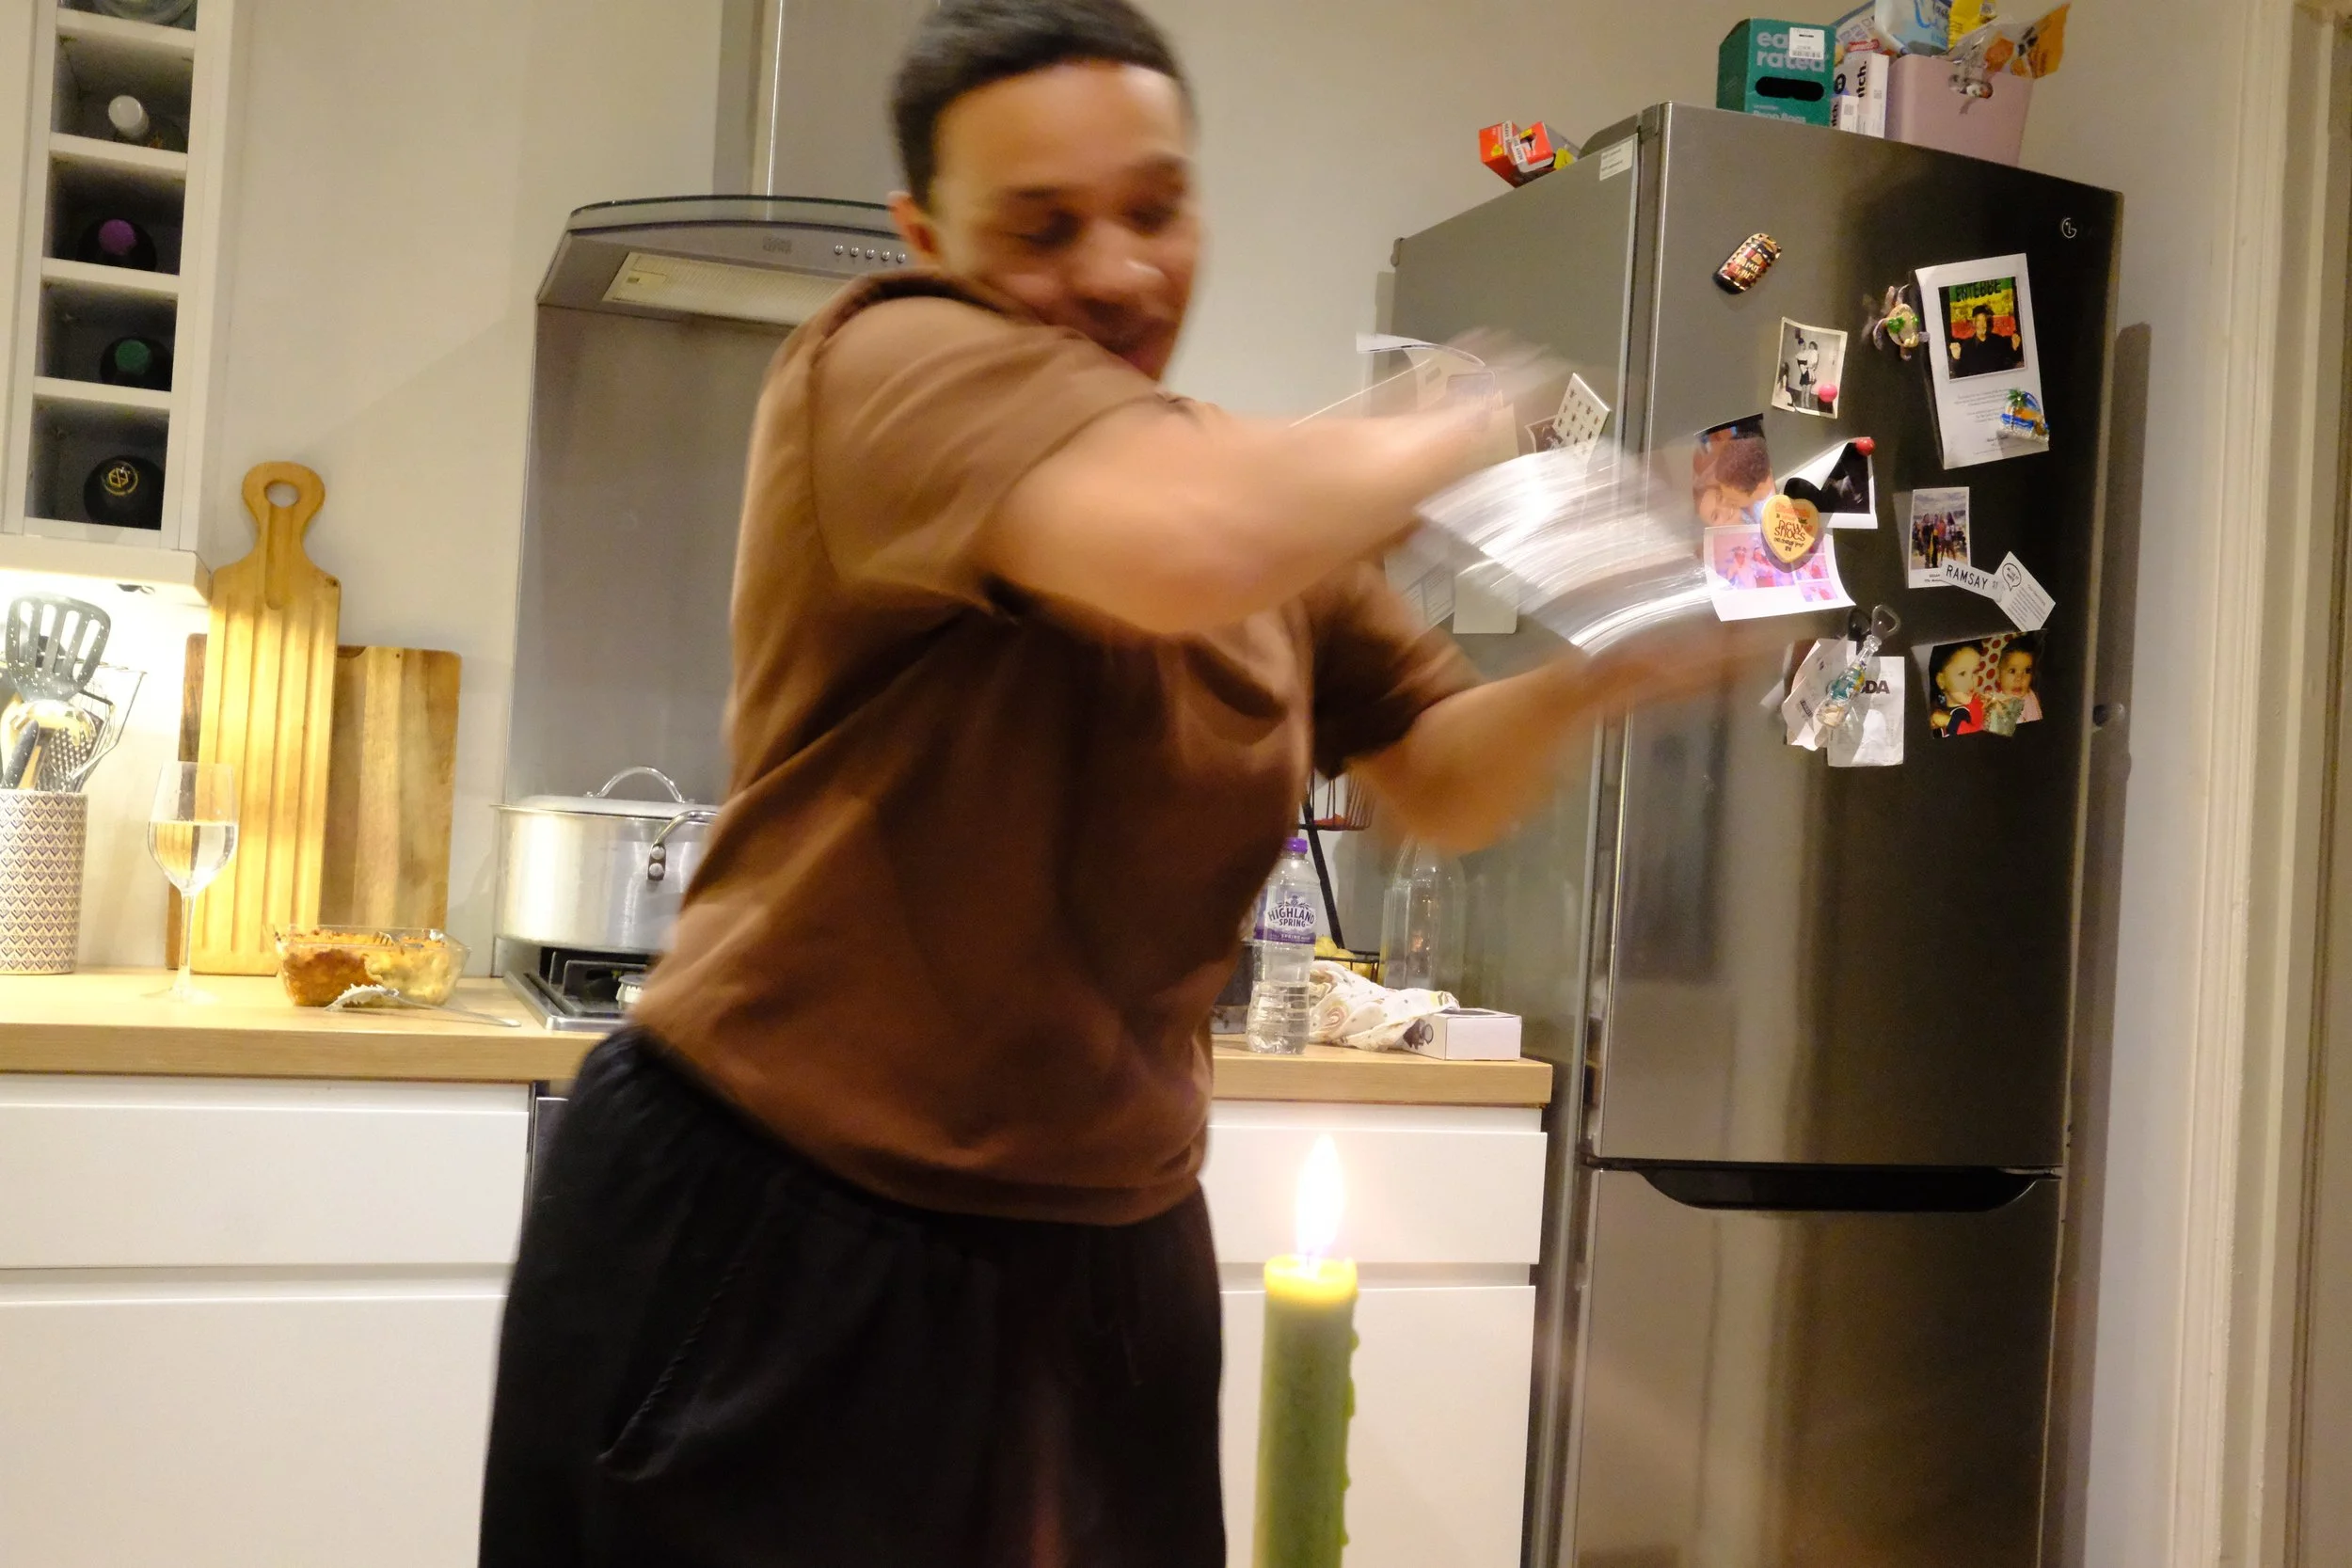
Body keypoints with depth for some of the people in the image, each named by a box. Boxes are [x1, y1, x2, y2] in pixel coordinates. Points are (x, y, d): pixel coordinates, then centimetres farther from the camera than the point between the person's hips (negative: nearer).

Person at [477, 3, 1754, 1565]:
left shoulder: (1276, 500, 7)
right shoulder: (892, 360, -15)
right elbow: (1187, 542, -34)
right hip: (772, 1242, -6)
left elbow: (1443, 785, 13)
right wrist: (1460, 433, -16)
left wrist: (1579, 678, -9)